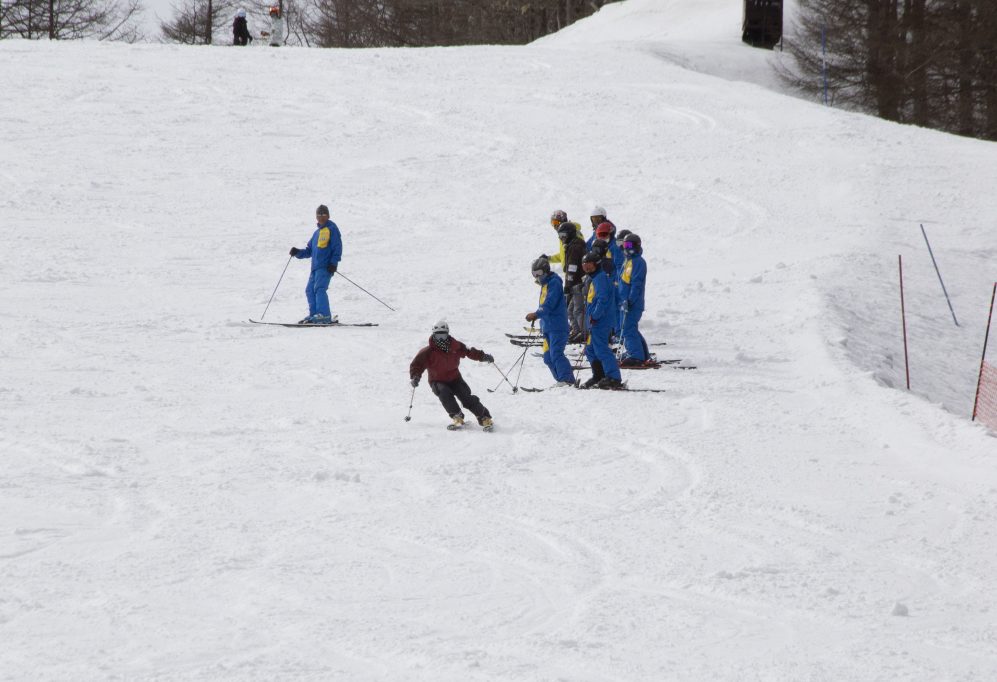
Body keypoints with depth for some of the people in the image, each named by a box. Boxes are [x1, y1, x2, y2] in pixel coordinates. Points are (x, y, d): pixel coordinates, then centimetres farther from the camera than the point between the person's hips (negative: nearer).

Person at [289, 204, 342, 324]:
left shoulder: (332, 228, -1)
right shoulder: (317, 232, 23)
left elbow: (337, 247, -8)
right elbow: (309, 251, 24)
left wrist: (333, 262, -16)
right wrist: (298, 252, 7)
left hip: (326, 266, -9)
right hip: (316, 266, 9)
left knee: (319, 288, -20)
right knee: (310, 290, 7)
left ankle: (324, 316, -25)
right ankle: (314, 315, 13)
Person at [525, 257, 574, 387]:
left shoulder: (554, 283, -10)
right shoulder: (545, 284, 20)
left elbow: (549, 304, -21)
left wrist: (536, 314, -26)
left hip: (557, 327, -10)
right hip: (547, 327, 10)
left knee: (556, 354, -18)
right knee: (548, 357, 7)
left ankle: (567, 379, -22)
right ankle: (561, 381, 10)